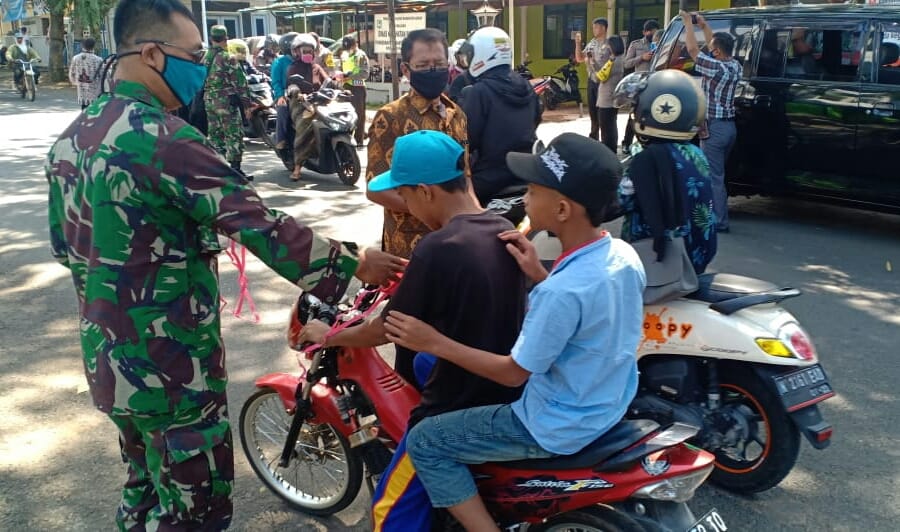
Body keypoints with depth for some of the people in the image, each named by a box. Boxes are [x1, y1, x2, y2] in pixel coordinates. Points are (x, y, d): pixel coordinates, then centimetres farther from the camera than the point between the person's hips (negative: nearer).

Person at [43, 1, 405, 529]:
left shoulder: (73, 137, 6)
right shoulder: (164, 139, -22)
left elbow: (65, 245, 15)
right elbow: (261, 227, -23)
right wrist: (354, 263, -13)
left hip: (108, 357, 9)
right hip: (170, 367, -9)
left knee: (146, 488, 26)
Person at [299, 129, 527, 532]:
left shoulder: (438, 249, -24)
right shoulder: (503, 230, -1)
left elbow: (385, 331, -13)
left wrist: (328, 336, 4)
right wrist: (411, 280, 26)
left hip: (459, 411, -8)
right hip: (509, 393, 9)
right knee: (422, 361, 33)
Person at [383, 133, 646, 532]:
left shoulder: (562, 292, -32)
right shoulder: (623, 254, -7)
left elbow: (515, 373, -22)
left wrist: (435, 343, -16)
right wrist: (539, 275, -1)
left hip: (560, 428, -9)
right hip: (612, 404, 9)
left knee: (424, 442, 2)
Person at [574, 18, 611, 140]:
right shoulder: (591, 43, 11)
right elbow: (579, 59, 13)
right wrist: (578, 43, 1)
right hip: (591, 81, 7)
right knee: (592, 110, 15)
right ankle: (593, 137, 27)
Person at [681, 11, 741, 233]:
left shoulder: (715, 67, -18)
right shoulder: (735, 66, 6)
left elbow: (692, 49, -12)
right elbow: (718, 46, 21)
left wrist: (688, 21, -1)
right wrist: (704, 25, 23)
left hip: (715, 127, -9)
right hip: (729, 125, 9)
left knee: (713, 176, -4)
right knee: (718, 173, 18)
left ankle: (719, 221, -1)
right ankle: (718, 213, 25)